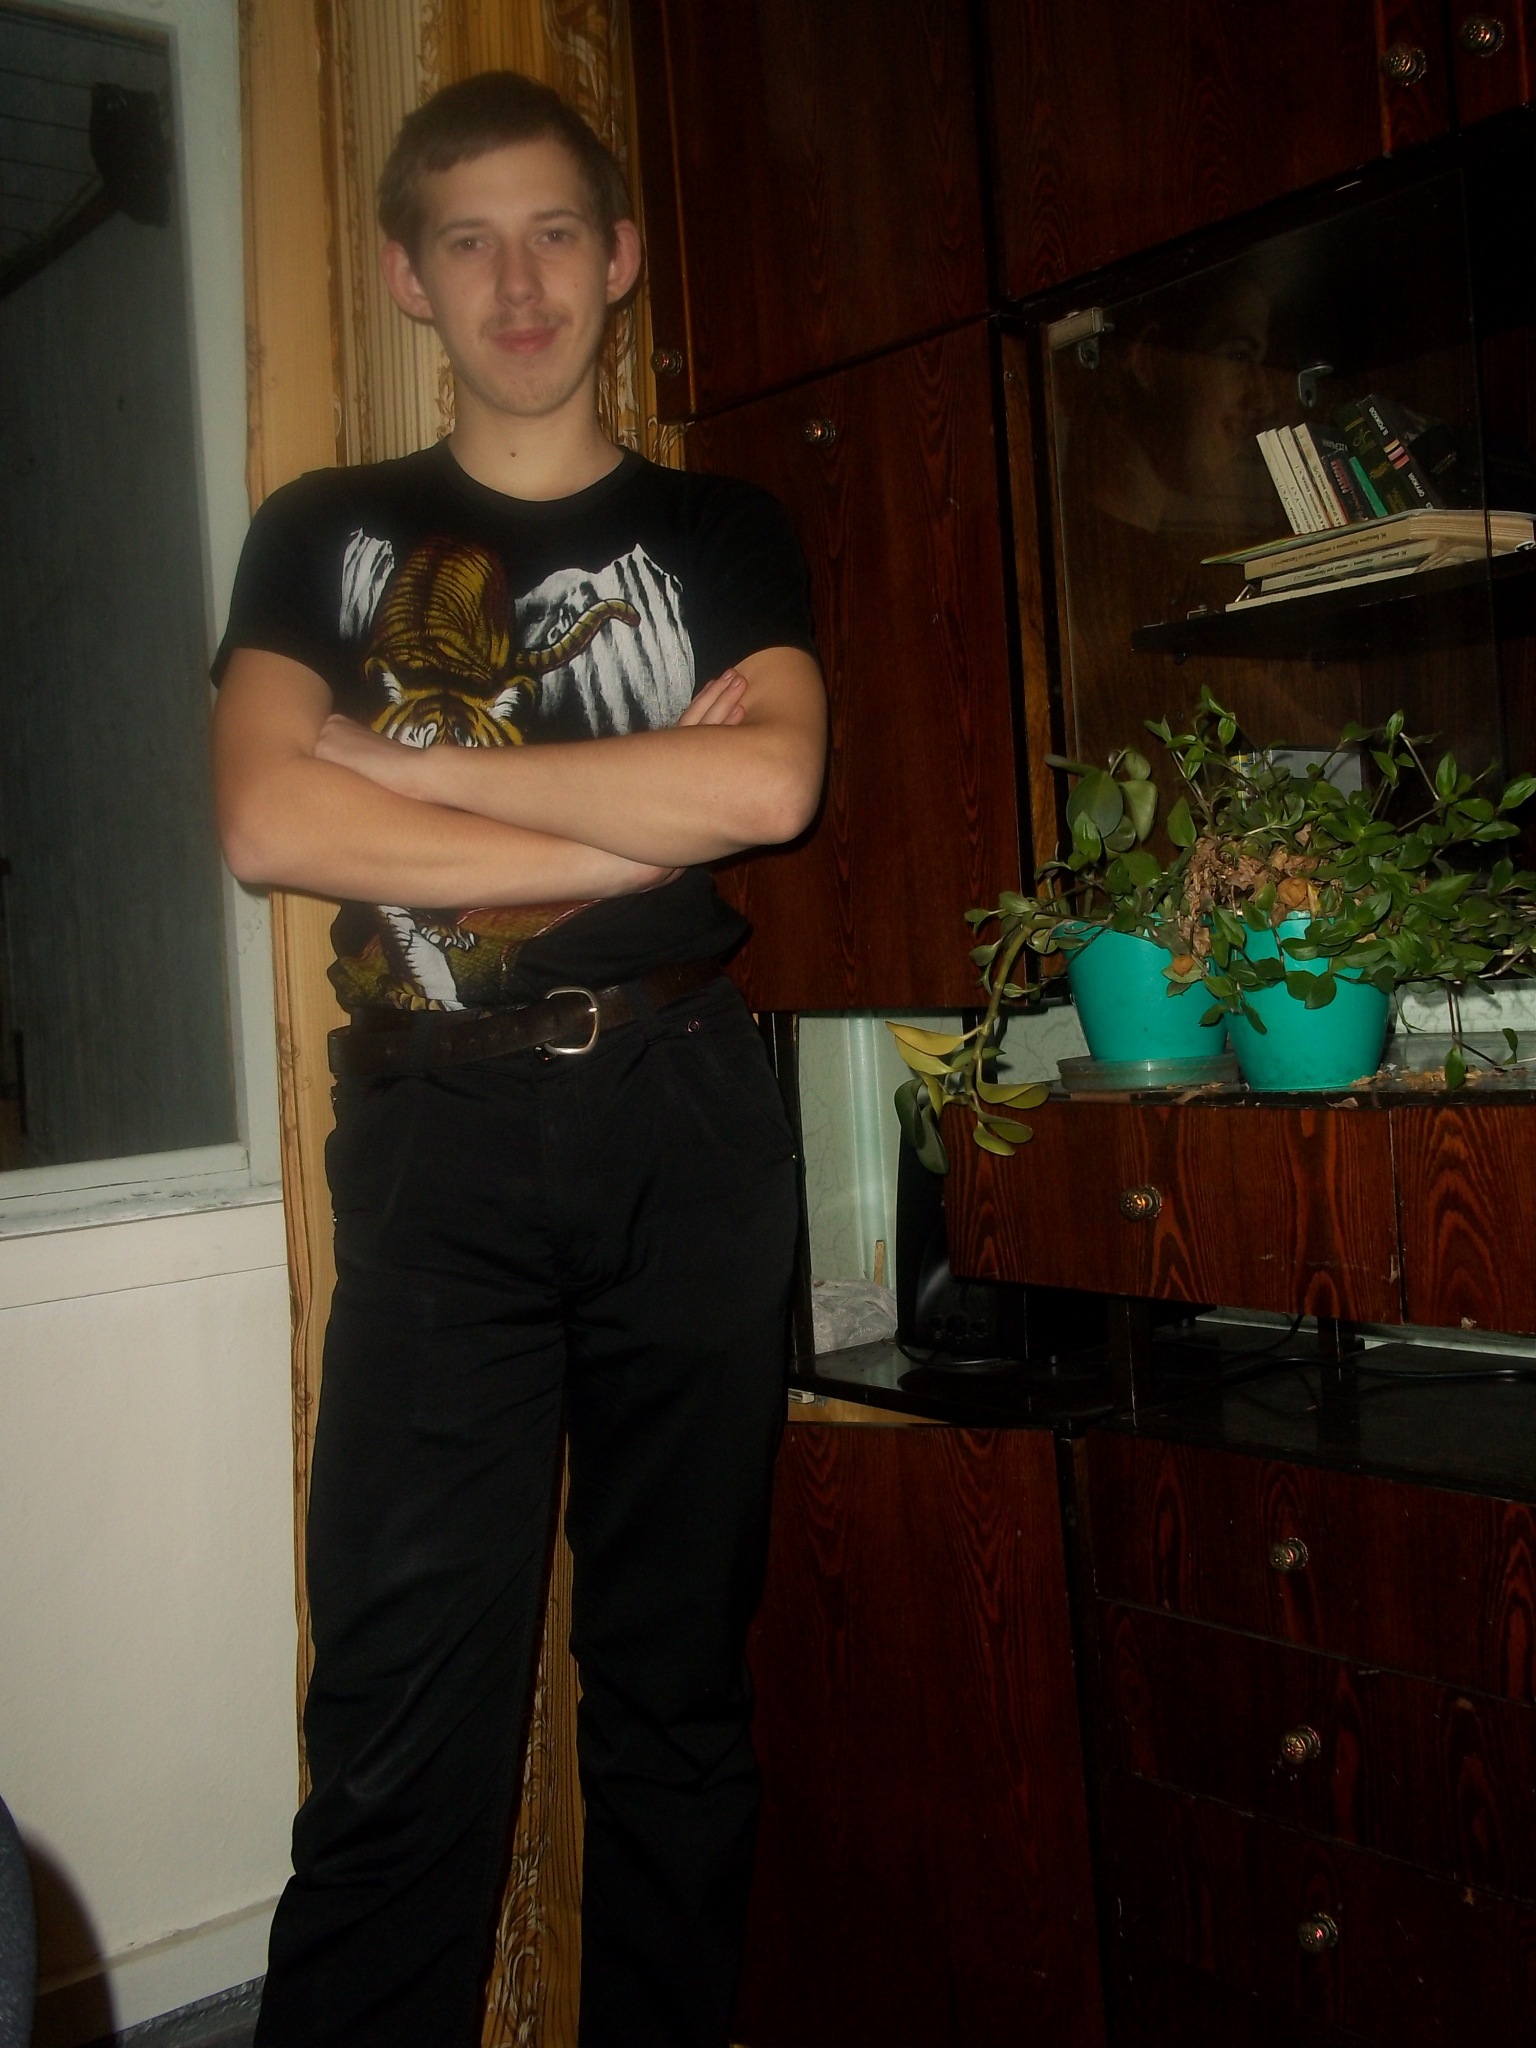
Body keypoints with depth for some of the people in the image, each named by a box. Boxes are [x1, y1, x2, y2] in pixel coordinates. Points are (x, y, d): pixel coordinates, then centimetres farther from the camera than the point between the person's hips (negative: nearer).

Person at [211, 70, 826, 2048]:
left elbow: (769, 781, -6)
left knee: (678, 1679, 8)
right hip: (439, 1140, -1)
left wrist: (411, 758, -5)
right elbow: (270, 823, -5)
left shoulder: (720, 530, 15)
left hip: (686, 1127, 1)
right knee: (406, 1713, -4)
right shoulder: (325, 534, 13)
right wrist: (641, 829, -6)